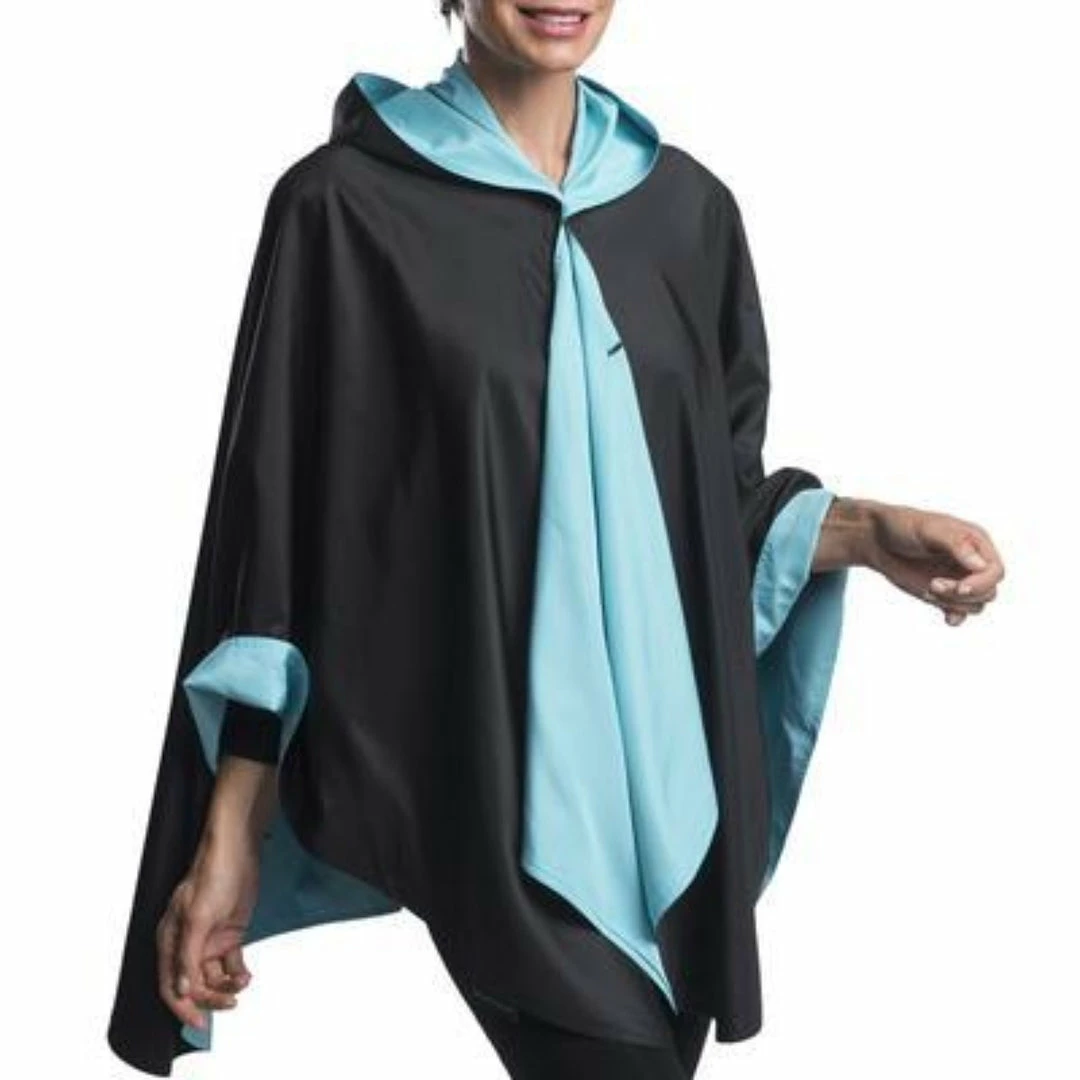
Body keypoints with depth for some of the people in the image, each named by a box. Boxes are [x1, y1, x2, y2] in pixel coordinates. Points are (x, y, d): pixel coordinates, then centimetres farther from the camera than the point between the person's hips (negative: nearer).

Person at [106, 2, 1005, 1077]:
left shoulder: (686, 204, 9)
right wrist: (227, 838, -8)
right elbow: (275, 522, -5)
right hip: (481, 779, -5)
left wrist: (866, 530, -5)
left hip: (667, 781, 5)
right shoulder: (347, 204, -5)